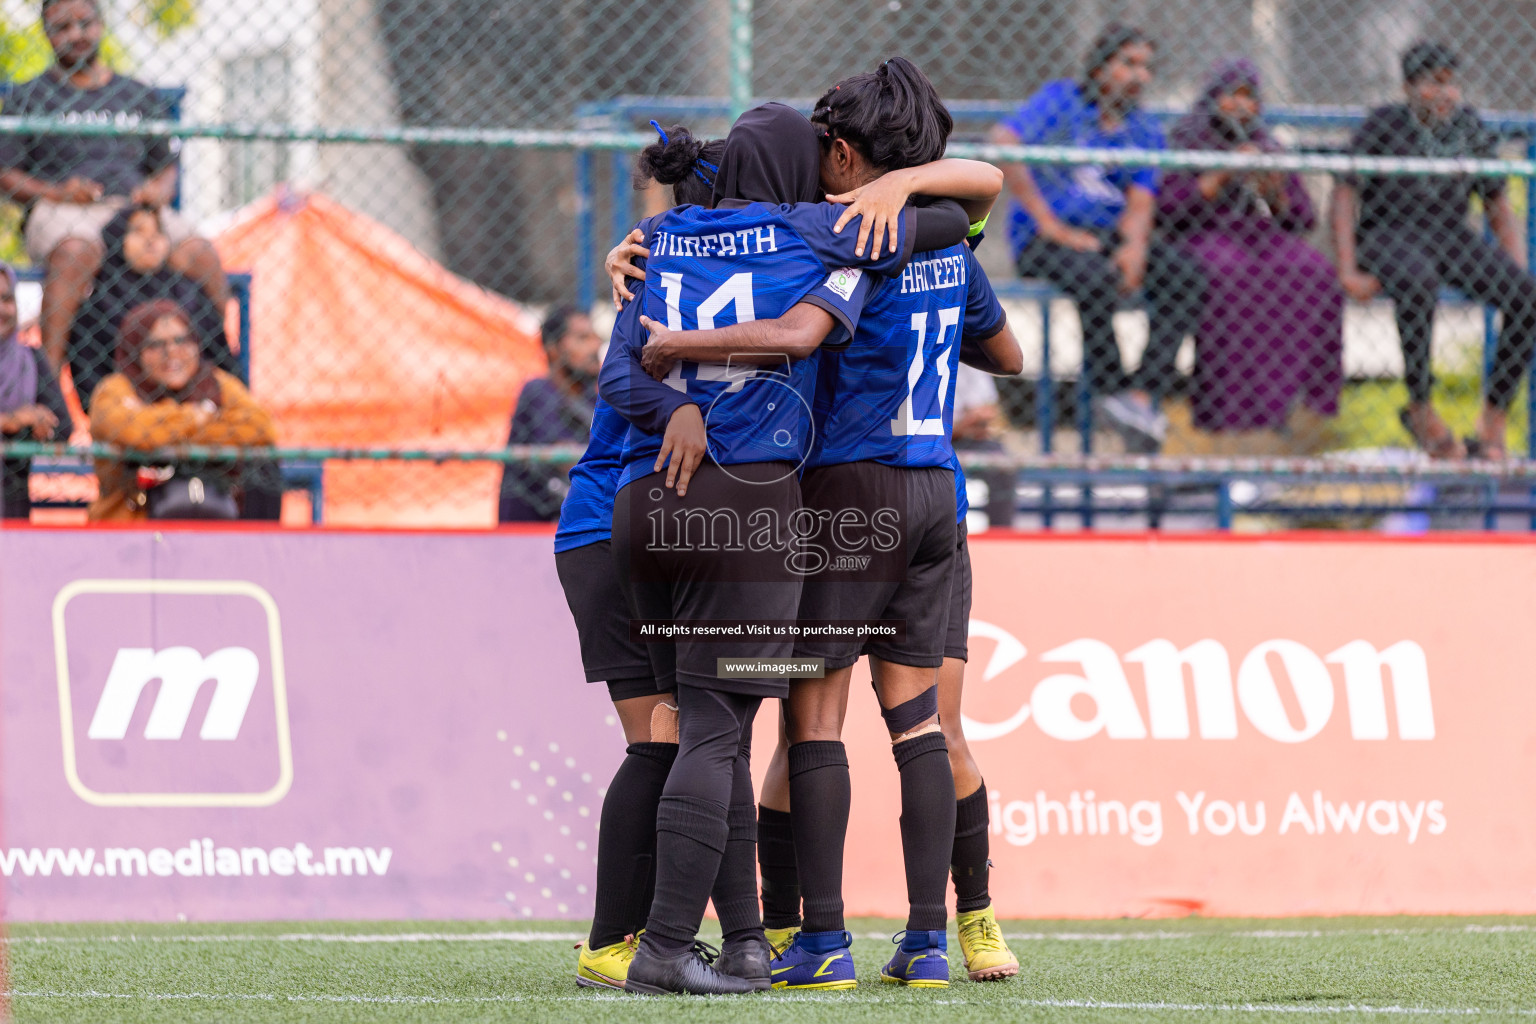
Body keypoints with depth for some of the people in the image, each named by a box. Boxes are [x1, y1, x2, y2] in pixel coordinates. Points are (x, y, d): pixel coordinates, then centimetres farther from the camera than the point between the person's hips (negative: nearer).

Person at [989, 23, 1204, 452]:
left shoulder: (1144, 132, 15)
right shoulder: (1061, 100, 0)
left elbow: (1140, 204, 4)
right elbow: (1002, 143, -16)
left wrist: (1134, 247, -21)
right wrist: (1050, 225, -20)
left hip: (1111, 235, 5)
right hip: (1041, 238, -5)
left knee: (1187, 275, -22)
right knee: (1096, 276, -38)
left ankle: (1144, 394, -27)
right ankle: (1111, 392, -22)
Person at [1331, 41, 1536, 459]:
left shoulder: (1471, 130, 4)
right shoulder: (1383, 125, -8)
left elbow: (1501, 211, 10)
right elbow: (1343, 197, -10)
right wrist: (1348, 274, -21)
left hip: (1450, 238, 4)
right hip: (1387, 239, -4)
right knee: (1418, 283, -41)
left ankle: (1493, 425, -18)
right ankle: (1421, 409, -28)